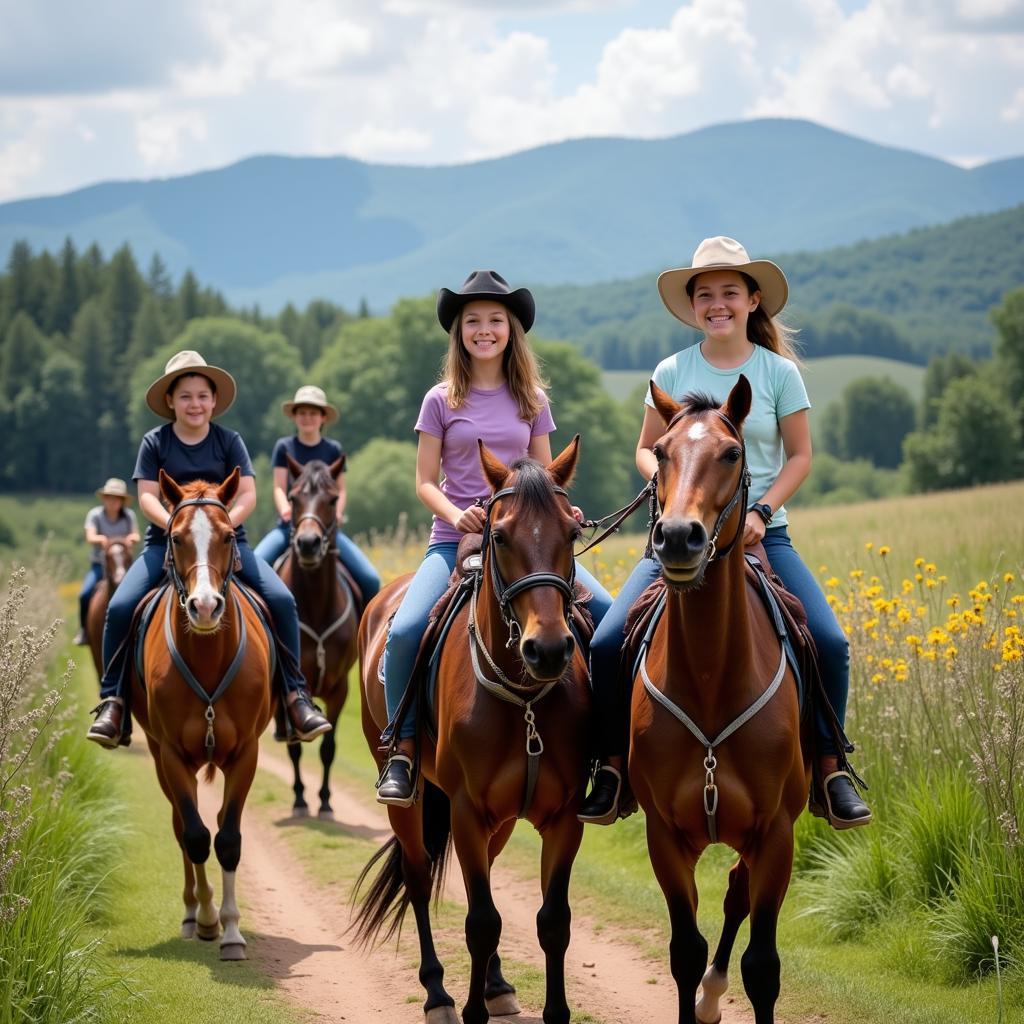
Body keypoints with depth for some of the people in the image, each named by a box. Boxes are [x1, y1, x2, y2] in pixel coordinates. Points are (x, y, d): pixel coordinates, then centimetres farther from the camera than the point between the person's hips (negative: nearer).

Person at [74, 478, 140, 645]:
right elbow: (90, 537, -15)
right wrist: (100, 539, -39)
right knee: (85, 594, -22)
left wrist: (132, 538, -32)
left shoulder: (129, 516, 0)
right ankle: (84, 630, -1)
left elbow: (136, 537, -7)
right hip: (99, 564, 0)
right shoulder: (95, 514, -3)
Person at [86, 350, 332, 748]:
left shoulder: (229, 441, 5)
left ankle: (295, 694, -12)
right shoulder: (155, 443, 4)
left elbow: (248, 496, -3)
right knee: (119, 606, -22)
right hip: (165, 540, 0)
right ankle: (112, 701, -11)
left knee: (281, 600, -20)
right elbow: (147, 498, -5)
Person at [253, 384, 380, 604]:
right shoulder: (284, 446, 6)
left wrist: (337, 514, -12)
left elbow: (341, 490, 9)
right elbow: (279, 488, 1)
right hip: (290, 524, -1)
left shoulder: (333, 449, 8)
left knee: (370, 579, -14)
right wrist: (285, 510, -20)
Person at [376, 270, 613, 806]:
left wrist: (559, 511, -10)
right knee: (405, 630, -27)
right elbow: (424, 482, 2)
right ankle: (402, 749, -9)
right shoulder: (441, 400, 3)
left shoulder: (532, 400, 10)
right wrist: (456, 515, -18)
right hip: (456, 540, -2)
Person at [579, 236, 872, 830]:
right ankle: (613, 765, 2)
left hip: (761, 534, -1)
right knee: (607, 644, -17)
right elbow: (646, 448, 12)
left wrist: (761, 511, -11)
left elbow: (800, 456, 4)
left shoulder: (779, 373, 1)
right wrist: (660, 472, -12)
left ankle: (830, 767, -2)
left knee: (829, 643, -20)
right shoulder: (672, 373, 4)